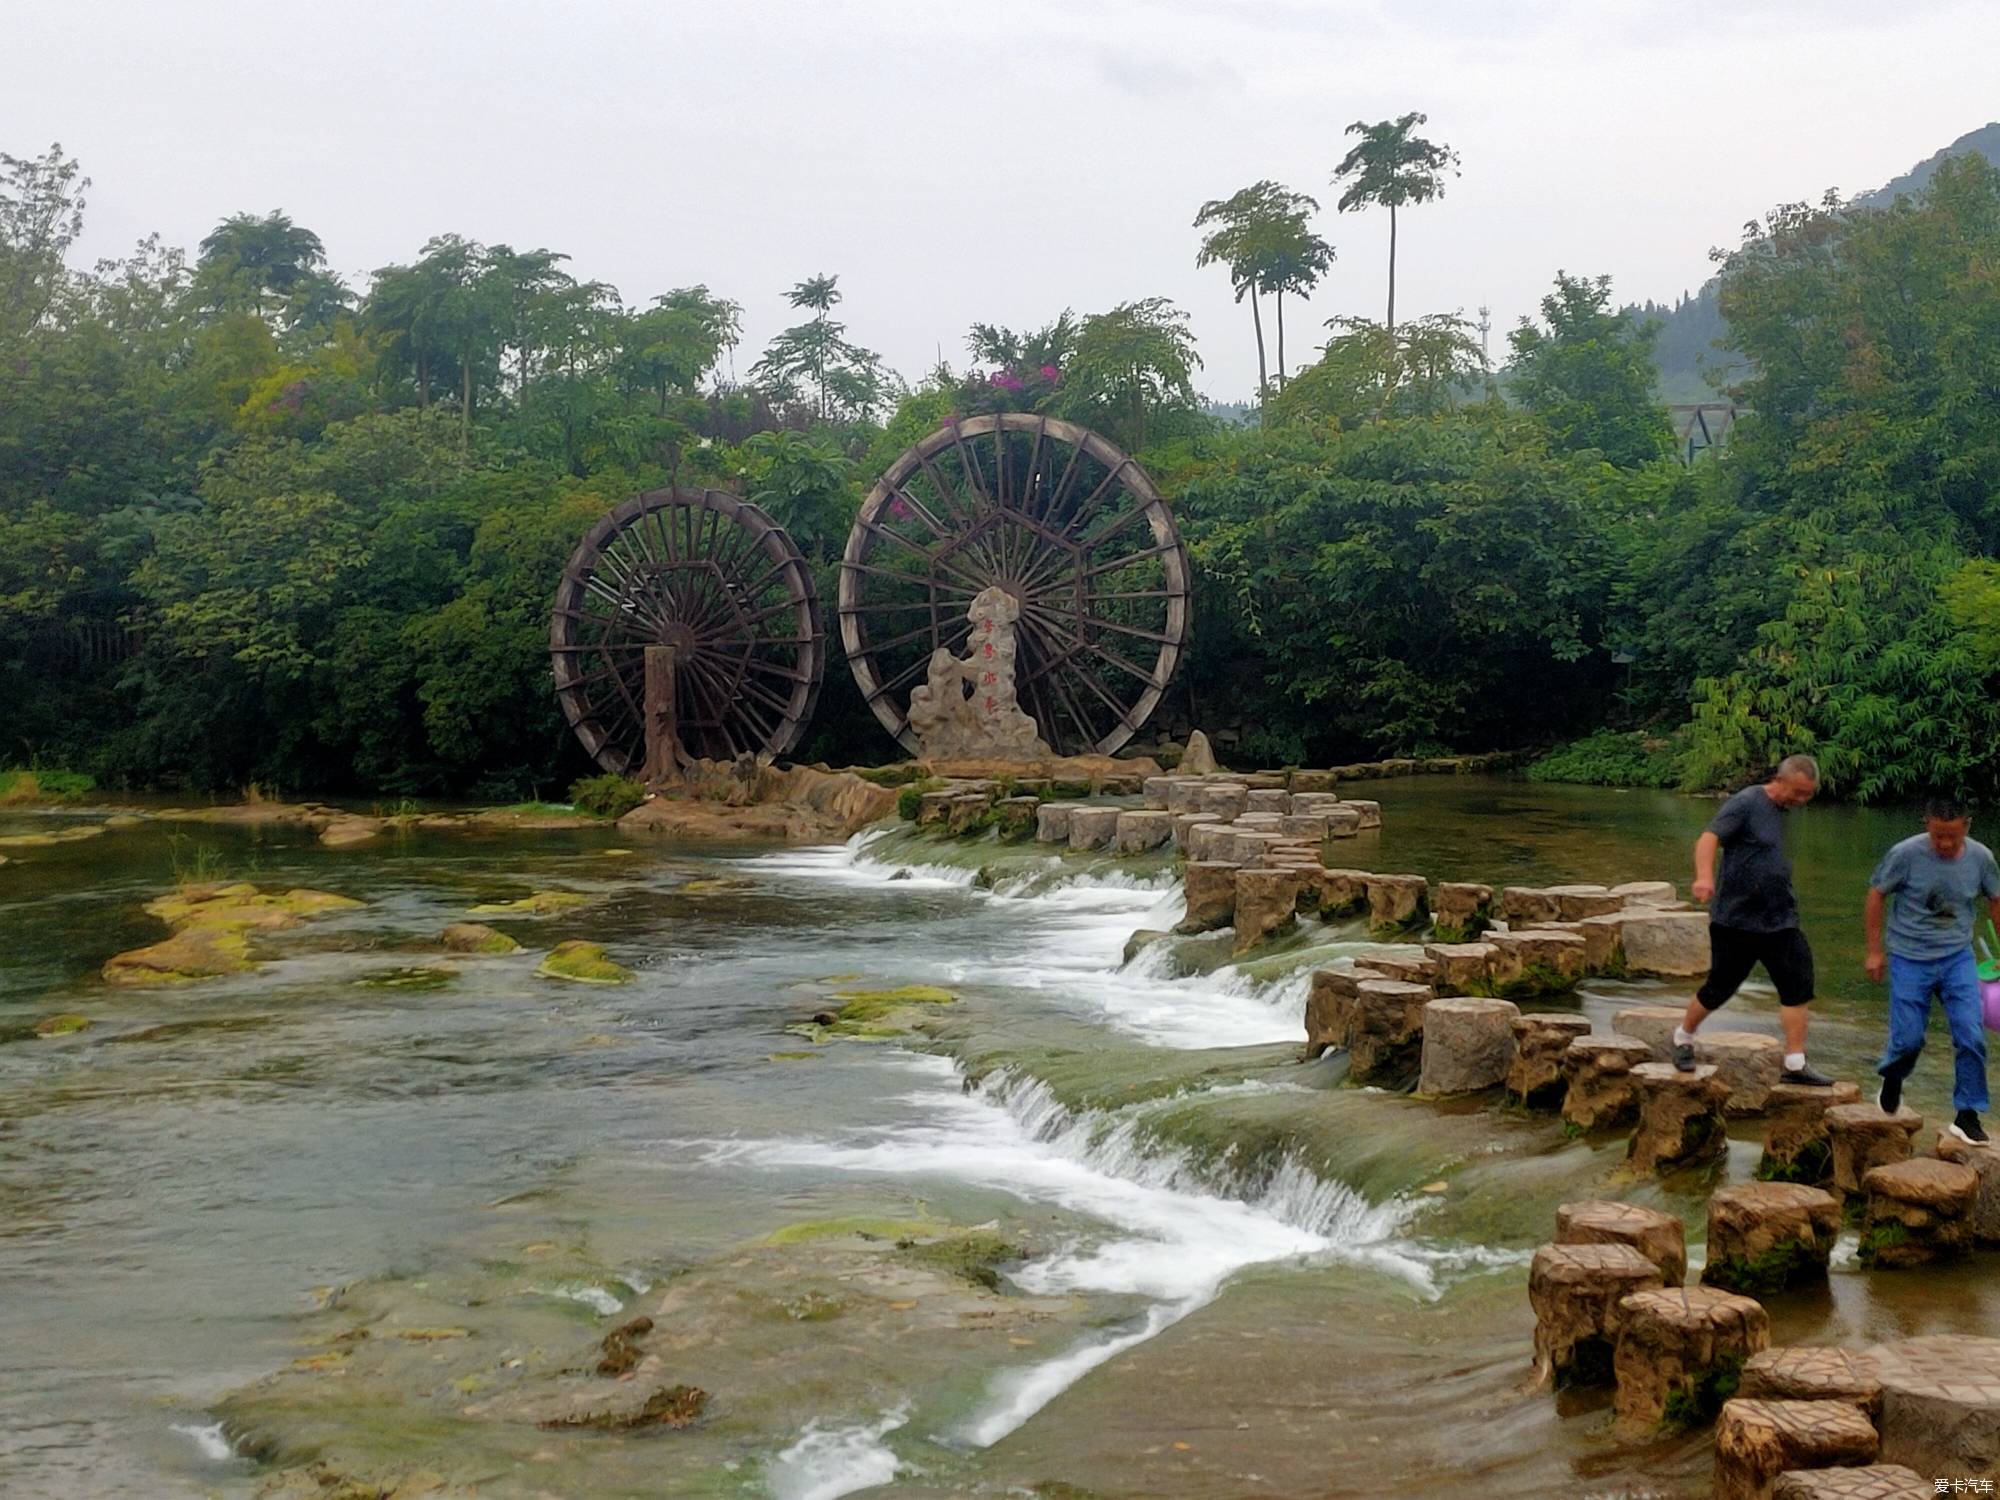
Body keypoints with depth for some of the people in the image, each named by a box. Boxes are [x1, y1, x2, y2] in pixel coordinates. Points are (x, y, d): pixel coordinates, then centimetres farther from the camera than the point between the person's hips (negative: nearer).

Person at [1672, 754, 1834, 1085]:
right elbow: (1708, 838, -23)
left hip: (1780, 920, 7)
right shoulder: (1746, 803, -11)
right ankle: (1683, 1038, 27)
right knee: (1720, 987, 3)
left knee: (1798, 984, -5)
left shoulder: (1782, 810, 12)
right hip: (1736, 919, -7)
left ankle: (1795, 1064, -2)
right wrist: (1705, 877, -40)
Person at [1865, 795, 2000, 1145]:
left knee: (1971, 1036, -8)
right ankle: (1892, 1081, 34)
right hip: (1910, 959, -2)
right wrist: (1874, 951, -2)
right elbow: (1877, 895, -4)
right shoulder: (1906, 854, -16)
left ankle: (1967, 1115, 5)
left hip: (1958, 958, 2)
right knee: (1908, 1038, 1)